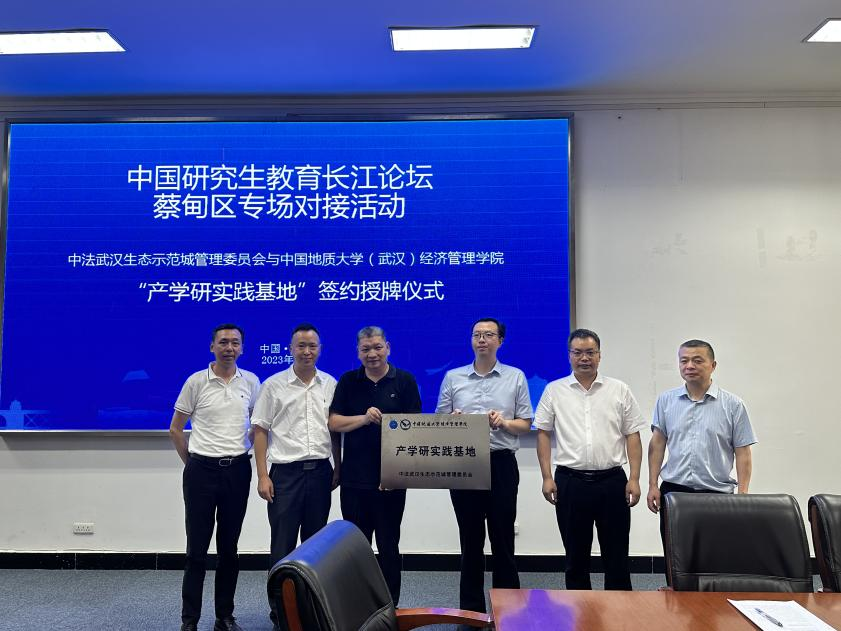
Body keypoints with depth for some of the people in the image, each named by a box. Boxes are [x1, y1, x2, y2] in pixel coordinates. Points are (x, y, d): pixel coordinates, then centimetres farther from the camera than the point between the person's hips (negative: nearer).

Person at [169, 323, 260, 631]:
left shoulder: (251, 382, 3)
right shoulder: (196, 382, -4)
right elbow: (175, 429, 3)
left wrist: (249, 455, 9)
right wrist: (192, 463, 5)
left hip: (237, 470, 2)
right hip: (202, 470, -2)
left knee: (229, 548, 10)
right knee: (197, 549, 2)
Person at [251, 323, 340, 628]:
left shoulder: (330, 385, 6)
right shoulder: (273, 385, -3)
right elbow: (260, 431, -2)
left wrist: (338, 468, 9)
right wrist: (262, 476, -8)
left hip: (320, 471, 3)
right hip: (286, 473, -3)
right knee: (282, 545, 3)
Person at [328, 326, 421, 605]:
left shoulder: (404, 381, 0)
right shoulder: (348, 381, 6)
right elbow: (334, 422, 1)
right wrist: (364, 418, -17)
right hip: (354, 477, 2)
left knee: (388, 544, 9)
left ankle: (389, 605, 21)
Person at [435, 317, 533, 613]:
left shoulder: (516, 377, 6)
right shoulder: (453, 377, 8)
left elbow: (526, 424, 6)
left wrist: (505, 422, -14)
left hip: (501, 464, -1)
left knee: (502, 539, 5)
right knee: (470, 540, 9)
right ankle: (471, 610, 21)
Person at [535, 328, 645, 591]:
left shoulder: (619, 390, 4)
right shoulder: (554, 391, 4)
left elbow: (633, 436, 4)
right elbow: (543, 433, 4)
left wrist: (634, 479, -4)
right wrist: (547, 477, -3)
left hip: (612, 481, 0)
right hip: (571, 482, 0)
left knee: (616, 554, 8)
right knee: (576, 555, 11)